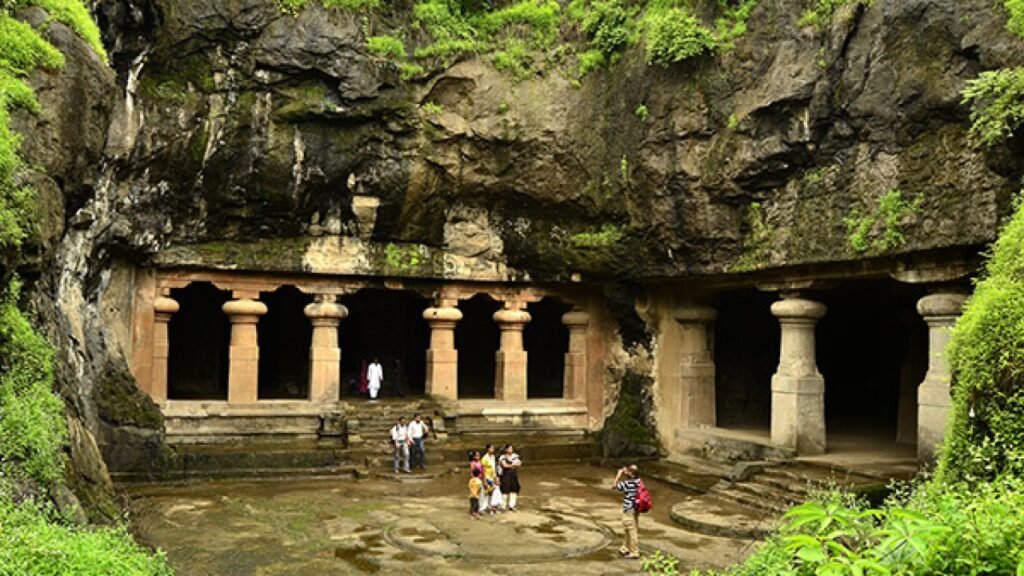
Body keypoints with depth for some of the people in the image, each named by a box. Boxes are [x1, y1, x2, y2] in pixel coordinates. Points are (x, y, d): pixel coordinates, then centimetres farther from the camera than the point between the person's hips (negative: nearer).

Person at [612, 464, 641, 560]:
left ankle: (634, 553, 7)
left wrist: (619, 474, -9)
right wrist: (624, 474, 11)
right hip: (635, 509, 9)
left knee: (632, 531, 0)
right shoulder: (638, 481, 1)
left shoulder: (628, 483, -22)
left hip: (629, 511, -9)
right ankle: (625, 549, 34)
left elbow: (613, 486, -14)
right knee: (628, 530, 21)